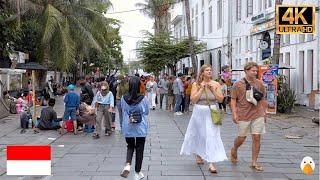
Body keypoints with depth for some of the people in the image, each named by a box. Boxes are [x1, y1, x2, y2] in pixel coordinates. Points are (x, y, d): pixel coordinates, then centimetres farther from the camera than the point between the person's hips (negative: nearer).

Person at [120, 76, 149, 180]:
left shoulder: (124, 98, -9)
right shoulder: (143, 99, -13)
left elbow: (123, 112, 3)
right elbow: (146, 112, 0)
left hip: (127, 128, 2)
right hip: (141, 128, -2)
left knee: (130, 146, 21)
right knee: (139, 149, 12)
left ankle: (127, 165, -4)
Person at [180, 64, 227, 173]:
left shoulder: (215, 84, 2)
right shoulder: (196, 84, -2)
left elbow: (221, 99, -2)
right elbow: (193, 100, -10)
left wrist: (213, 89, -12)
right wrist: (201, 89, -15)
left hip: (212, 113, 0)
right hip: (199, 112, 0)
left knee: (212, 136, -7)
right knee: (198, 134, 13)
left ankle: (211, 163, -7)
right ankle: (198, 155, 38)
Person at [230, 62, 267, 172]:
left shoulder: (259, 84, 6)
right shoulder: (238, 85, -5)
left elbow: (263, 99, 14)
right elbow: (233, 100, -4)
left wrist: (264, 113, 12)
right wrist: (234, 114, -11)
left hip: (258, 115, 3)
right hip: (243, 116, -3)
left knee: (256, 138, 0)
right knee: (241, 138, 8)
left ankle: (254, 163, 11)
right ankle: (234, 150, 41)